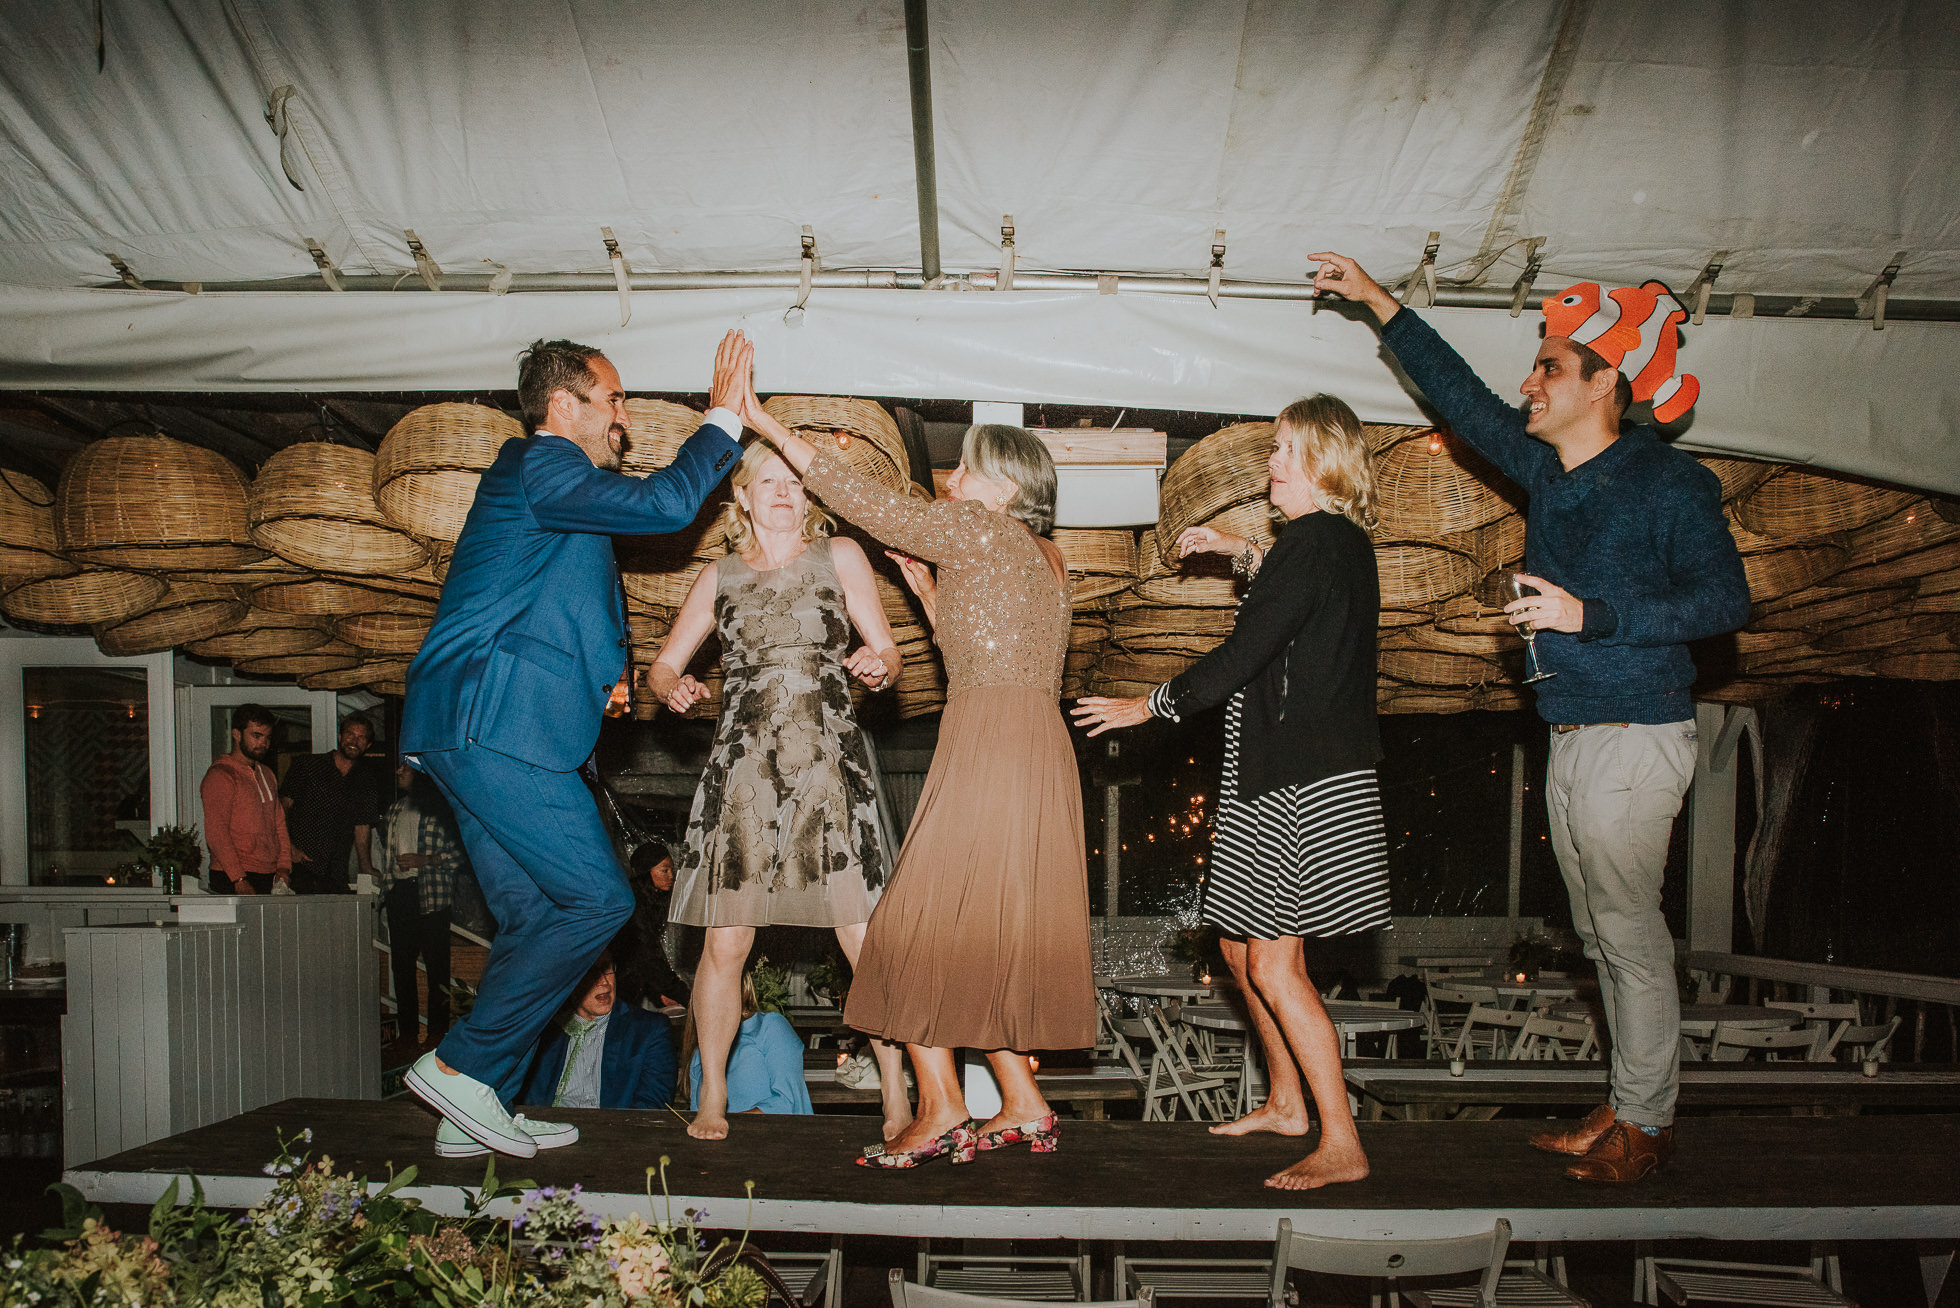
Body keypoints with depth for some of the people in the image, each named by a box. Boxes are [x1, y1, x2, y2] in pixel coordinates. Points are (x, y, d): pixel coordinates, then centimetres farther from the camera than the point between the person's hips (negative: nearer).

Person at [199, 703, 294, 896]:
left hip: (270, 877, 6)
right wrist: (239, 879, -17)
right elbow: (216, 834, -12)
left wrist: (284, 866, 5)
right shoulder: (220, 776, -5)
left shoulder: (267, 775, 20)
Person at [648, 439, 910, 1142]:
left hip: (828, 765, -1)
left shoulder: (840, 557, 10)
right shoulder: (718, 578, 15)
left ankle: (897, 1096, 4)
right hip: (742, 768, 2)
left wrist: (877, 667, -16)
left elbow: (888, 654, 8)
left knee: (864, 939, -7)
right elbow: (662, 667, 16)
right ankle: (712, 1095, 17)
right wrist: (673, 687, -8)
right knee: (725, 942, 0)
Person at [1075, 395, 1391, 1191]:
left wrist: (1147, 706, -4)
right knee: (1239, 945, 18)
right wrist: (1241, 554, 29)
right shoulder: (1345, 542, 15)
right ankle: (1286, 1100, 32)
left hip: (1303, 785, -11)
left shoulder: (1313, 540, -15)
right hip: (1277, 776, 11)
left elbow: (1242, 657, -17)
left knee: (1274, 966, -8)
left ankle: (1342, 1145, 1)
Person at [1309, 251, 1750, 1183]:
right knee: (1602, 935, 13)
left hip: (1633, 738, -8)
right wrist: (1378, 303, 23)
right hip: (1570, 740, 8)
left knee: (1628, 929, -2)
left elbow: (1724, 599, -15)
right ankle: (1626, 1106, 24)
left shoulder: (1669, 481, -9)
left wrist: (1590, 614, -21)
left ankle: (1645, 1122, 11)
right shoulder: (1546, 469, 11)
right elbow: (1462, 398, 21)